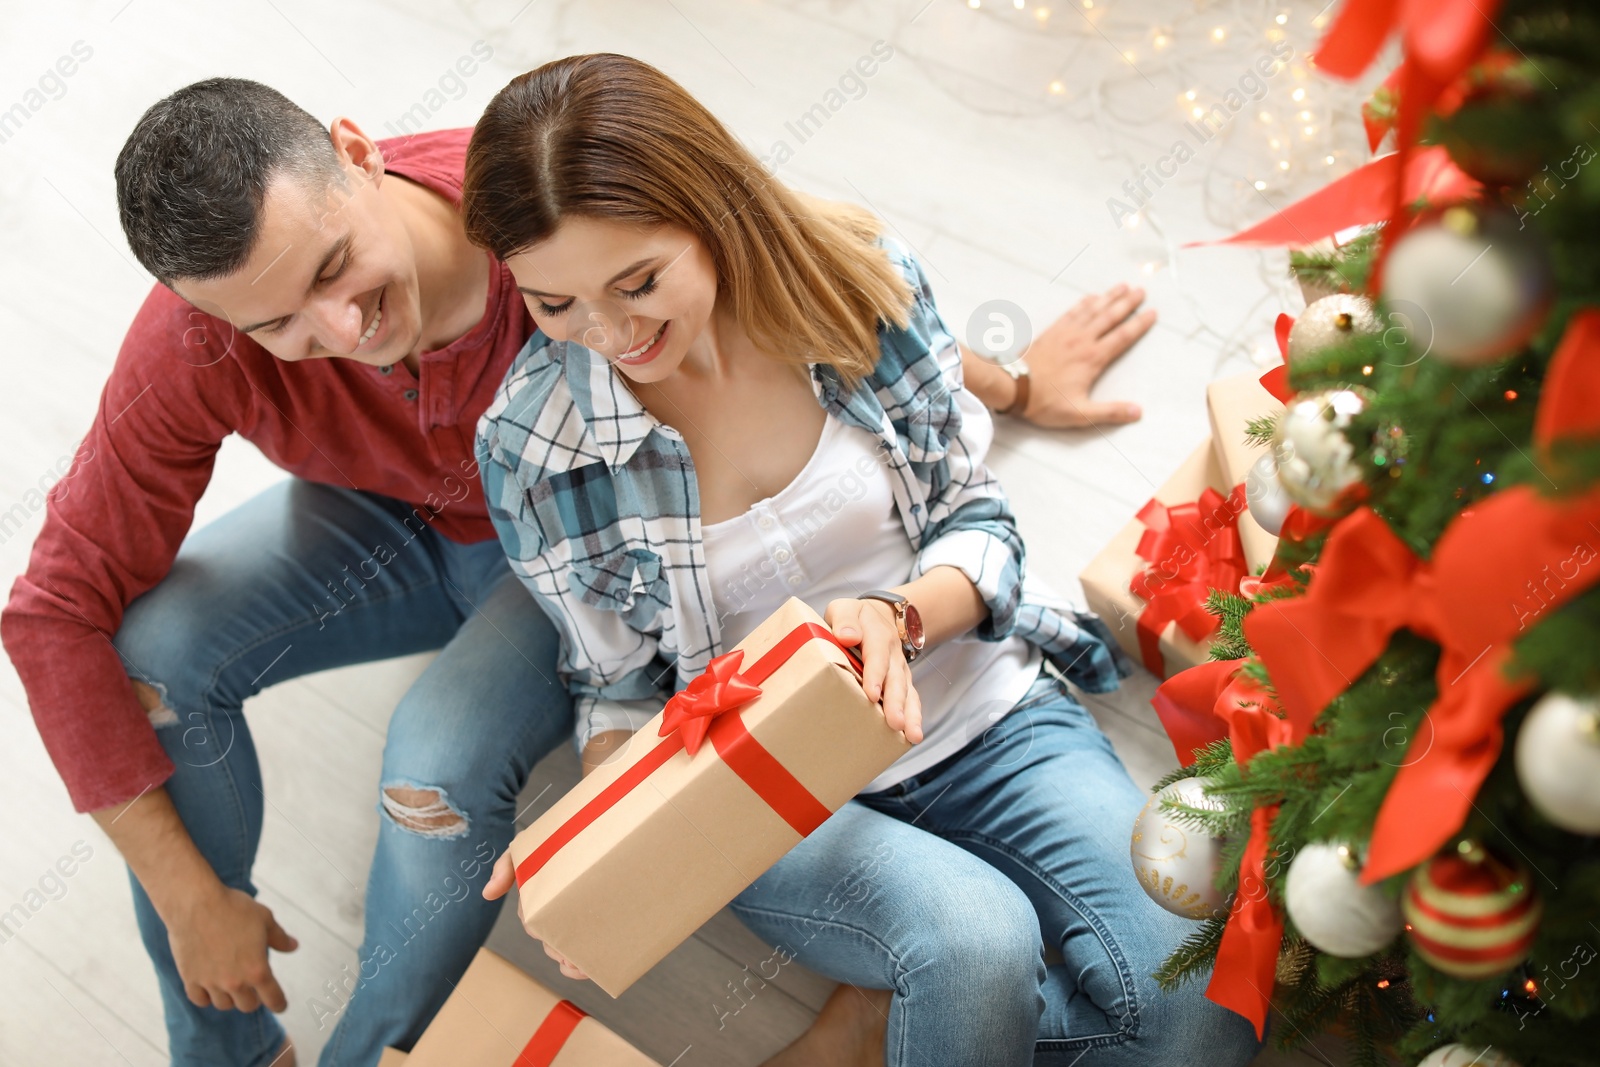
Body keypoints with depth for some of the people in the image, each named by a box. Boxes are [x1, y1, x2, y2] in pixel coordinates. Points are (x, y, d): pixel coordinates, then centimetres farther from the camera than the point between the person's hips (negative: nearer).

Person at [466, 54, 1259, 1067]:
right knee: (974, 939, -32)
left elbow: (980, 521, -1)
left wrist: (898, 616, -22)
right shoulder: (531, 442, -11)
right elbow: (620, 684, 3)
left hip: (981, 711, 2)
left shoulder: (856, 274, -10)